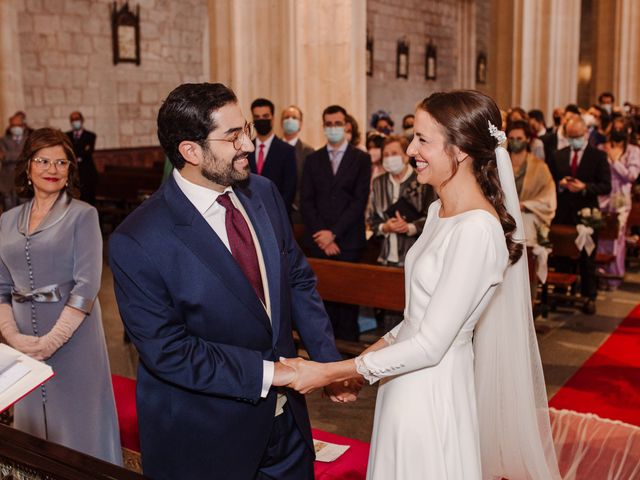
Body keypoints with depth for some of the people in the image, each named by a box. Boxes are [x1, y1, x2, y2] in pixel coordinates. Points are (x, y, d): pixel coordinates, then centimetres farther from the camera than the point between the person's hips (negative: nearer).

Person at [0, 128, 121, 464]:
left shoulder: (82, 215, -5)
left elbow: (87, 285, -13)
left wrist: (51, 341, -17)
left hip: (73, 334, -4)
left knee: (78, 423, 7)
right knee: (33, 419, 17)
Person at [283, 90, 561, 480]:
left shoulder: (477, 229, -23)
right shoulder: (440, 211, 6)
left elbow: (430, 345, -23)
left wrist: (330, 373, -19)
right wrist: (373, 351, 7)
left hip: (432, 395, -8)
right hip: (409, 388, 8)